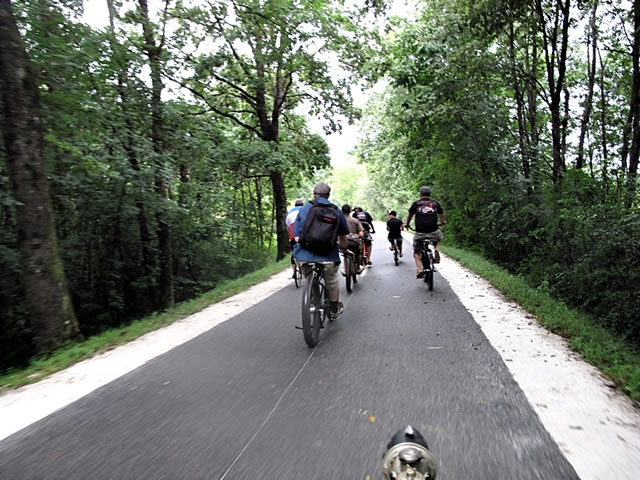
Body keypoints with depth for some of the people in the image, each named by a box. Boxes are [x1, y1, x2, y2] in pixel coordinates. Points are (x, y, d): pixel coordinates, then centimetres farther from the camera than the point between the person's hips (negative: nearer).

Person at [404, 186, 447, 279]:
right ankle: (436, 250, 9)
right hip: (433, 232, 1)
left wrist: (406, 224, 40)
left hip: (420, 233, -1)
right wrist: (443, 222, 47)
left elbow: (410, 215, 21)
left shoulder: (416, 204, 5)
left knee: (416, 252, 14)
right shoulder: (435, 203, 9)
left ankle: (420, 270, -5)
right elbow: (442, 215, 25)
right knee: (438, 237, 35)